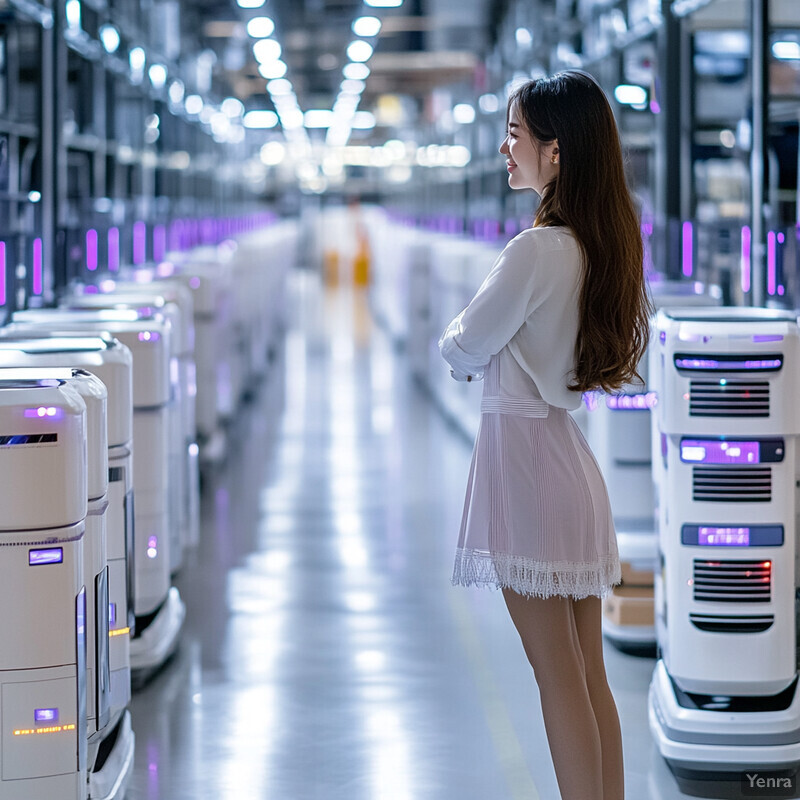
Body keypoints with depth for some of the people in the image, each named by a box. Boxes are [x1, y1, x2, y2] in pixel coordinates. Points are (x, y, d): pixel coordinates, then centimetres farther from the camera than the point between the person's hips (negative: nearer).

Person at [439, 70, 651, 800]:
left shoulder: (537, 250, -19)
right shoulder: (607, 243, 6)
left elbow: (463, 351, -11)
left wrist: (456, 340, 11)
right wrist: (489, 349, 10)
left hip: (522, 450, -8)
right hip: (572, 455, 8)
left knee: (558, 677, -2)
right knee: (590, 674, 11)